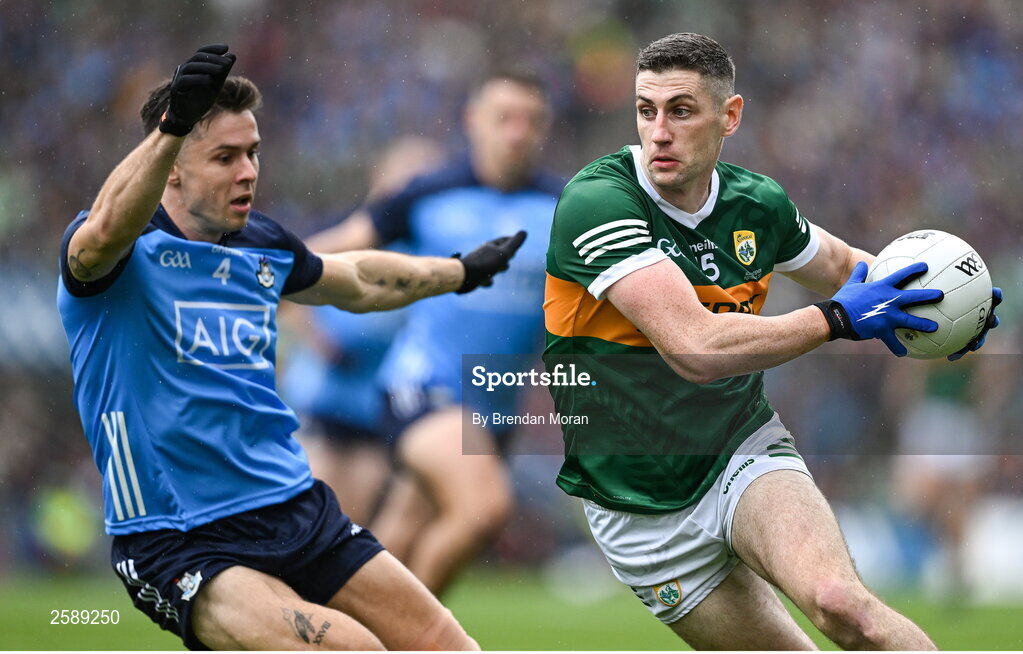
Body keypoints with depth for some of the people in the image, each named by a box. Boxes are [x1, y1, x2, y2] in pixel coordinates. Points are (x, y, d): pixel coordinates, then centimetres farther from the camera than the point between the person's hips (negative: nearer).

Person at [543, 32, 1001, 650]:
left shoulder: (758, 204, -2)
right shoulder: (595, 200, -20)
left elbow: (844, 263, 23)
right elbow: (696, 347, -31)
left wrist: (908, 300, 1)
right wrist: (839, 318, -24)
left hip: (744, 452, 2)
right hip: (642, 514, -2)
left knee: (839, 600, -28)